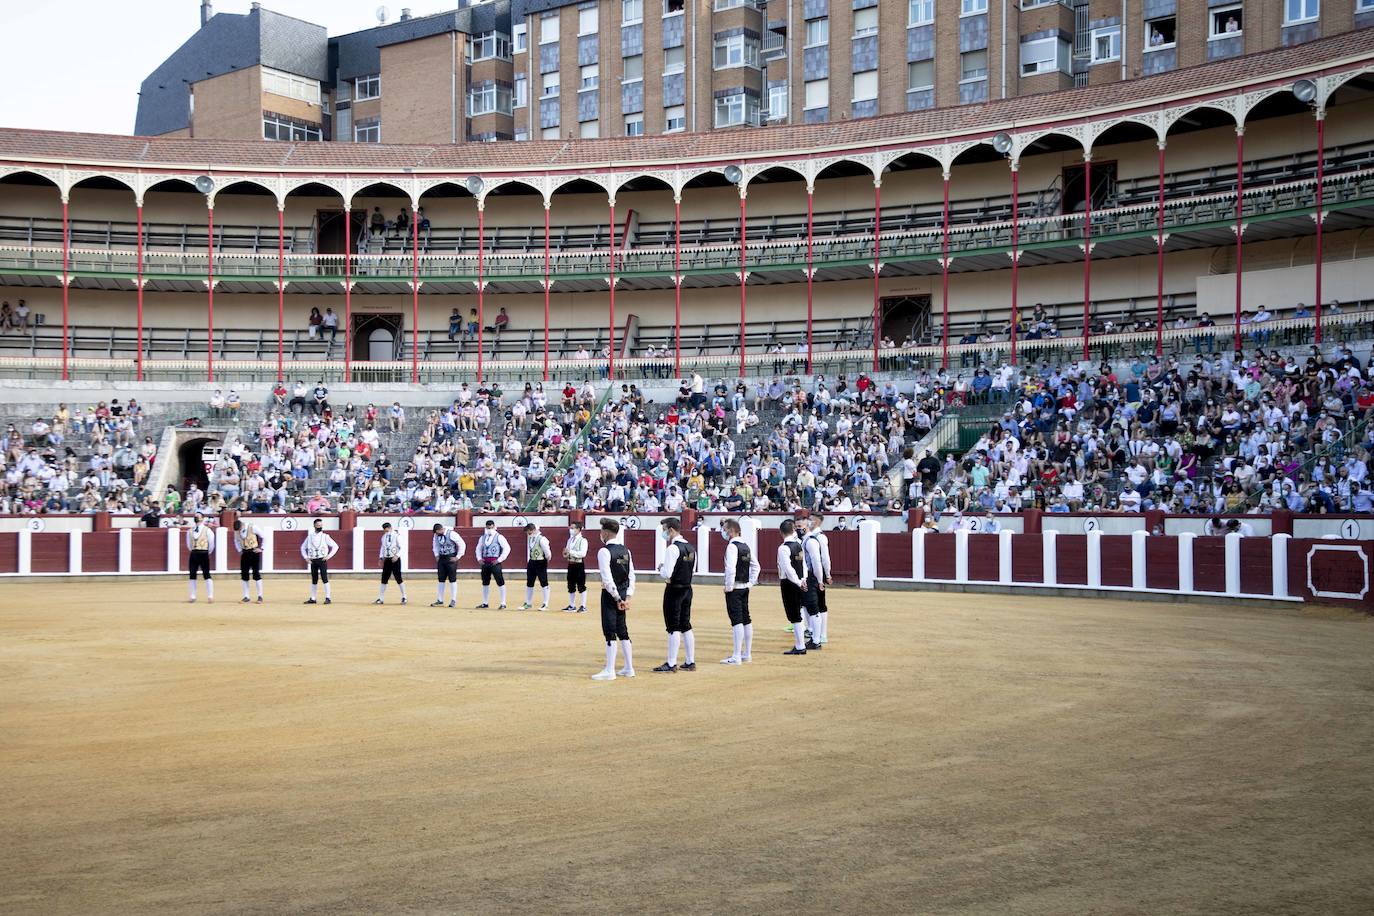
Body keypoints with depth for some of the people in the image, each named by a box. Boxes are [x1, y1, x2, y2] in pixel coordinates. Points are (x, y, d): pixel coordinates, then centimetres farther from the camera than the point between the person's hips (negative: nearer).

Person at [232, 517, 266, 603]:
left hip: (254, 552, -5)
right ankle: (246, 597, 11)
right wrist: (239, 550, 6)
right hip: (245, 553, 5)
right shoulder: (237, 531, -3)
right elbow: (236, 540, 16)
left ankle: (260, 596, 1)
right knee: (244, 574, 3)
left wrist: (260, 548, -7)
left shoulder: (253, 527, -18)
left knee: (256, 573, -5)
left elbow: (263, 536, -8)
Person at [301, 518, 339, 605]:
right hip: (313, 561, 3)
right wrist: (306, 557, 7)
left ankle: (328, 598, -6)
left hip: (322, 560, -3)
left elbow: (335, 546, 0)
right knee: (314, 580, 9)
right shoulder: (310, 536, 7)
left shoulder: (325, 536, 0)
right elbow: (303, 547, 19)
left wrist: (329, 556, -7)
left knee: (324, 578, -9)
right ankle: (313, 598, 15)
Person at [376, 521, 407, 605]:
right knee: (384, 579, 4)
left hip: (395, 559, -6)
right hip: (387, 559, 6)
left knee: (398, 578, -4)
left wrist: (397, 555, -23)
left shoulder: (396, 536, -8)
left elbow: (401, 547, -10)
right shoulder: (384, 537, 11)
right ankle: (381, 599, 8)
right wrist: (381, 558, 10)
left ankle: (404, 597, 5)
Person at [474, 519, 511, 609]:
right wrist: (479, 558, 9)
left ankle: (503, 604, -4)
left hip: (495, 562, -6)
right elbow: (478, 548, 25)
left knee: (500, 583, -7)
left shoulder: (499, 537, -5)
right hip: (485, 562, 6)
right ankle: (485, 603, 22)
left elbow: (507, 548, -11)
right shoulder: (483, 537, 13)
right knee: (485, 583, 12)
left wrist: (500, 559, -14)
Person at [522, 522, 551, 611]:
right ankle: (528, 603, 24)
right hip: (531, 562, 8)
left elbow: (547, 552, -17)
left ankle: (545, 604, 7)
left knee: (544, 583, 0)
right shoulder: (530, 538, 5)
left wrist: (546, 560, -2)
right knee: (529, 583, 13)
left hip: (541, 563, -8)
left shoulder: (542, 539, -20)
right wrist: (529, 560, 14)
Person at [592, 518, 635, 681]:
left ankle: (609, 671, -3)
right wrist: (627, 597, 6)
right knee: (622, 631, 15)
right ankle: (629, 668, 20)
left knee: (610, 632, -4)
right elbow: (631, 575, 8)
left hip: (610, 594, -7)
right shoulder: (625, 550, 9)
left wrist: (617, 598, -14)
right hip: (623, 594, 8)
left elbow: (607, 578, -19)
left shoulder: (604, 551, -14)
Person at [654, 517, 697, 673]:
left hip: (674, 590, -8)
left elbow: (666, 574, -21)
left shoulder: (672, 548, -17)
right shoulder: (691, 548, 9)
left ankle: (671, 664, 0)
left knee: (673, 628, -3)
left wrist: (660, 570, 1)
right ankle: (690, 662, 18)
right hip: (687, 588, 8)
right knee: (686, 626, 14)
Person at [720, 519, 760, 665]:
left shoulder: (732, 546, -15)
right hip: (745, 588, 9)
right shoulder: (745, 546, 12)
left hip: (734, 589, -9)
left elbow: (731, 568, -25)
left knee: (736, 621, -9)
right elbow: (756, 566, 18)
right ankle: (747, 653, 22)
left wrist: (729, 586, -16)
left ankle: (736, 656, -10)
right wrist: (751, 582, 17)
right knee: (746, 620, 14)